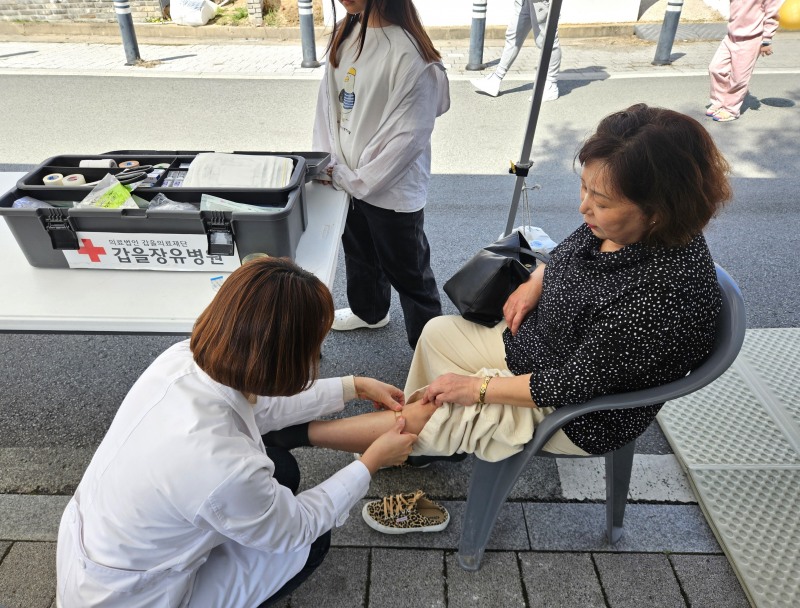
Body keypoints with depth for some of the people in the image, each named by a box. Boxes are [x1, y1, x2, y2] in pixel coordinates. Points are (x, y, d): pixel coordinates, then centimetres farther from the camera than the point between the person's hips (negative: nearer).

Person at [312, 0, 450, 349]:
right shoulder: (346, 34, 2)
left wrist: (357, 180, -15)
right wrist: (327, 162, -4)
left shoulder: (408, 52, -22)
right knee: (359, 254, 26)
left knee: (407, 271, 7)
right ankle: (369, 311, 54)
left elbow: (409, 134, -22)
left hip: (392, 188, -7)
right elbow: (328, 101, 6)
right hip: (347, 178, 8)